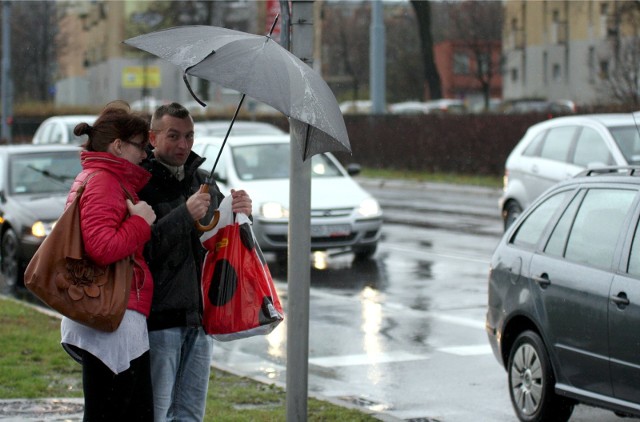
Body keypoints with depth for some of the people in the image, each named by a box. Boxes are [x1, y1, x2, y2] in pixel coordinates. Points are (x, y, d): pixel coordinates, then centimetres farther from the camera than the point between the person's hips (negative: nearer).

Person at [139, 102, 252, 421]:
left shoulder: (203, 182, 14)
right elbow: (140, 248, -20)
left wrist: (240, 214, -1)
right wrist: (185, 215, -24)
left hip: (200, 317, 7)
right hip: (159, 320, -7)